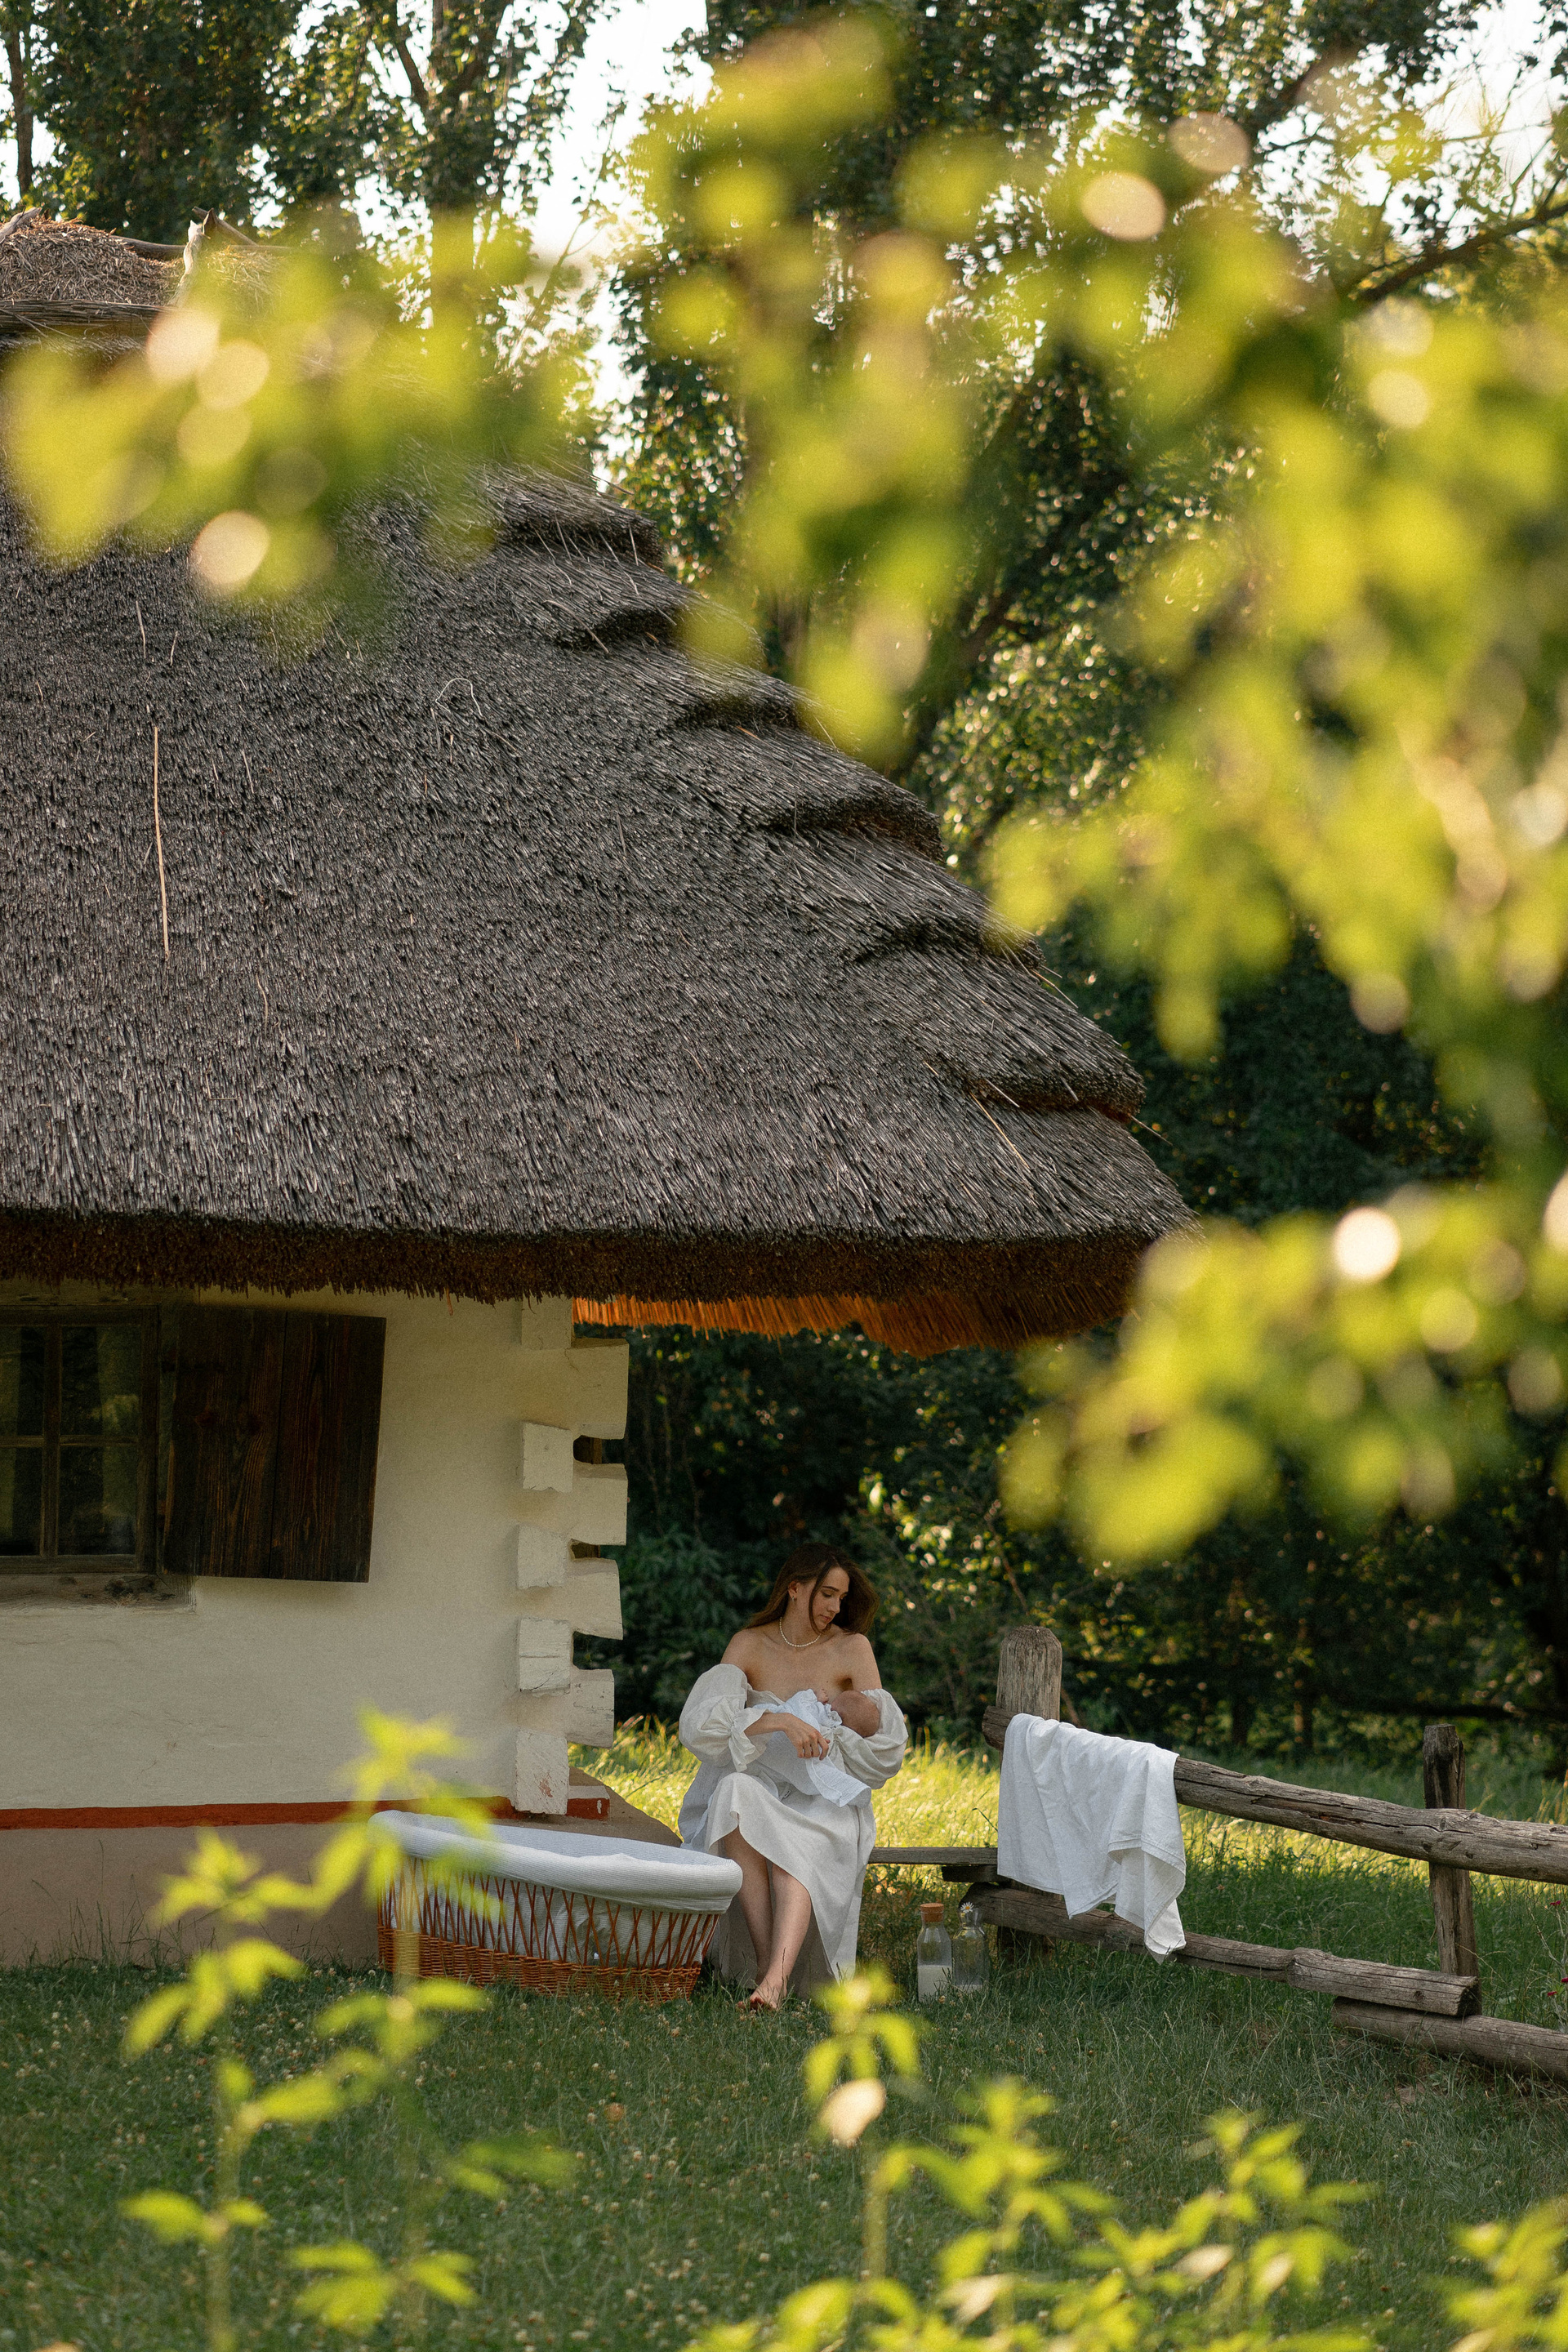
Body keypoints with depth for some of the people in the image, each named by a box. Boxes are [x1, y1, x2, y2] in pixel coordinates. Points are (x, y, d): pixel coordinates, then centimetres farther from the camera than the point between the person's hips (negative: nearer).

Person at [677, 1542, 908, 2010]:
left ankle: (775, 1976, -58)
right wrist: (777, 1721, -25)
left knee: (797, 1852, -36)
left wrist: (868, 1717, -15)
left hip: (825, 1796, -1)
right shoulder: (750, 1645, 4)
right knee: (737, 1797, -37)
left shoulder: (852, 1648, 5)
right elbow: (705, 1722, -12)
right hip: (761, 1782, 1)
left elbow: (885, 1744, 7)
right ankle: (765, 1957, -39)